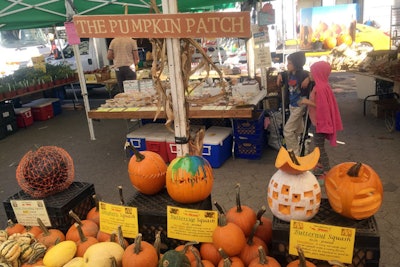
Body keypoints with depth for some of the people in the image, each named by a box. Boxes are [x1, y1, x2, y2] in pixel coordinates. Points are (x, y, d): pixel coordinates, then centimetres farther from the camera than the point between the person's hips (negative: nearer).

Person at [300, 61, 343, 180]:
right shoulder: (320, 86, 7)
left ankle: (327, 173, 9)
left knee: (319, 147, -1)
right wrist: (309, 101, 8)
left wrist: (308, 102, -22)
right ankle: (320, 168, 34)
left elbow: (323, 107, -25)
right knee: (317, 146, 20)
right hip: (317, 121, 10)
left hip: (320, 122, -10)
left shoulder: (320, 88, -23)